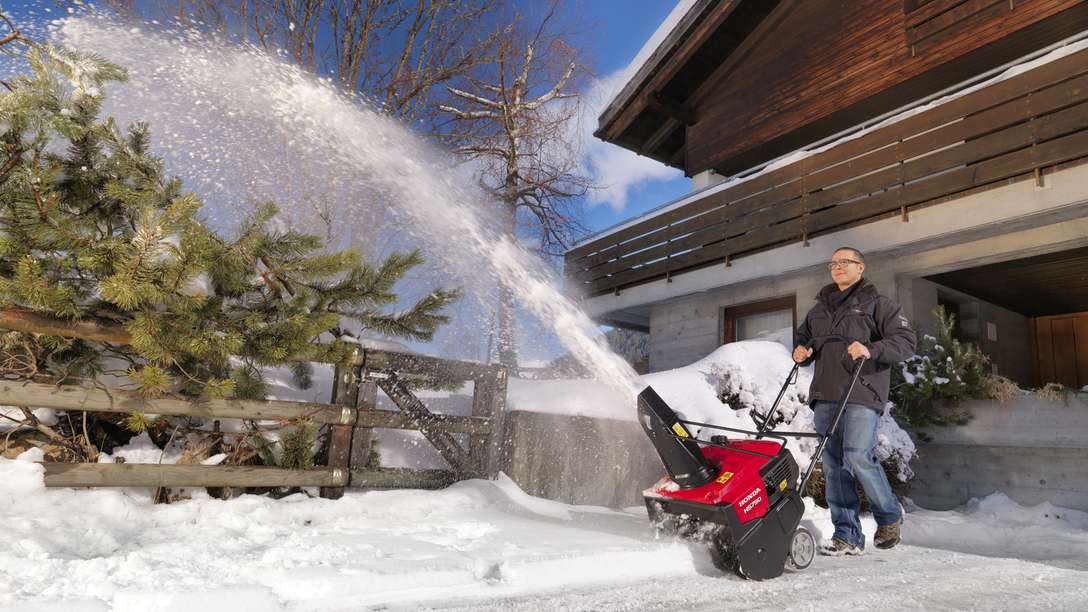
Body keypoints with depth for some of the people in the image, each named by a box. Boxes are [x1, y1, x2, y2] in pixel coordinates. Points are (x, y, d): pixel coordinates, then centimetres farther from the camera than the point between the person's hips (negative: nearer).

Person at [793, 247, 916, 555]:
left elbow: (906, 340, -2)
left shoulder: (877, 304, 6)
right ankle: (847, 536, 9)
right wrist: (801, 352, 8)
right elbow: (802, 337, 31)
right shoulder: (819, 308, 23)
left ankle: (890, 516, 12)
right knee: (833, 464, 2)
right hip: (825, 396, 6)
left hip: (861, 393, -5)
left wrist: (871, 350, -20)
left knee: (857, 457, -16)